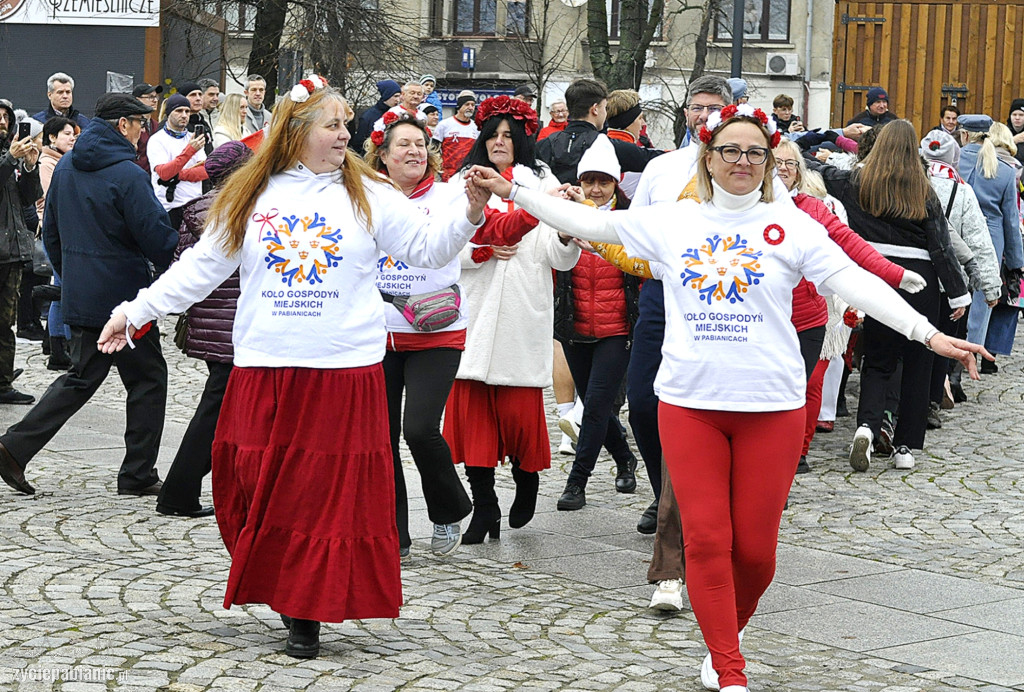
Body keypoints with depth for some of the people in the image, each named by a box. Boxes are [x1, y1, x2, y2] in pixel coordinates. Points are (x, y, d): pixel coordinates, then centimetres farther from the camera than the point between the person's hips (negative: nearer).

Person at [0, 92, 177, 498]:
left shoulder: (65, 167, 8)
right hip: (123, 296, -7)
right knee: (148, 378, 6)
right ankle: (138, 475, 9)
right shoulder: (127, 175, -17)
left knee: (82, 377, 16)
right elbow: (158, 238, -16)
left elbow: (50, 231, 16)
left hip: (79, 296, 8)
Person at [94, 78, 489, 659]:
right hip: (263, 371, 1)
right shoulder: (251, 195, 7)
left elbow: (429, 247, 1)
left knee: (333, 493, -1)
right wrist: (137, 310, 6)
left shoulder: (369, 195, 4)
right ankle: (284, 594, 21)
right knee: (261, 489, 3)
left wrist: (470, 214, -17)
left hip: (344, 371, -1)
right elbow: (202, 267, 10)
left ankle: (307, 615, 8)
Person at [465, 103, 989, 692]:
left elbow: (855, 282, -5)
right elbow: (590, 223, 13)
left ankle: (733, 626, 33)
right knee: (706, 539, -1)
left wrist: (928, 332, -15)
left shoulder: (791, 224, 2)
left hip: (771, 404, -1)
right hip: (689, 401, 1)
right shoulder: (671, 222, 8)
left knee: (755, 545, 3)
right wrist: (511, 190, 11)